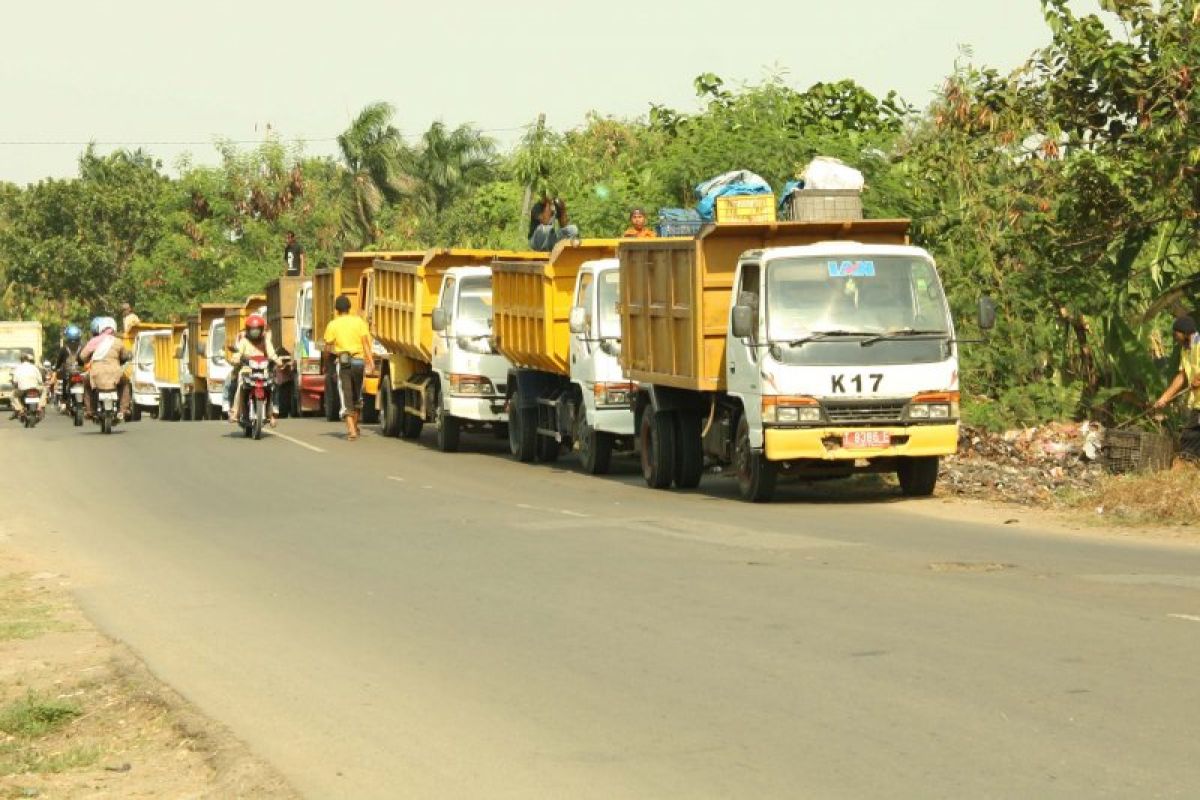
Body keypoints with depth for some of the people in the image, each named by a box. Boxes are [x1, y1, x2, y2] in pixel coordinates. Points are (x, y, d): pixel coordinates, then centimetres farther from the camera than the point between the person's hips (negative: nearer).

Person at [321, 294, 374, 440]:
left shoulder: (332, 325, 0)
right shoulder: (359, 321, 3)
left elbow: (328, 348, 1)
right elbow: (366, 342, -7)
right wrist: (371, 361, -12)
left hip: (342, 362, -2)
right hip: (358, 361, 2)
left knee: (346, 398, -3)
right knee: (357, 396, 21)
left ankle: (351, 430, -18)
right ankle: (354, 426, 32)